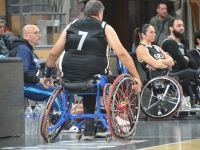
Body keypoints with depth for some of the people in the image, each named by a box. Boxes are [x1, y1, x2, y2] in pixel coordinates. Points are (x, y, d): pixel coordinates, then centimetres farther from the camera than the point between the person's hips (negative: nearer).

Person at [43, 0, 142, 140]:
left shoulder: (72, 26, 15)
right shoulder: (105, 28, 6)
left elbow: (54, 54, 15)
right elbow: (122, 53, -5)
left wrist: (48, 75, 28)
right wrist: (136, 77, -2)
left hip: (70, 79, 4)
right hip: (94, 78, -4)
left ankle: (89, 130, 27)